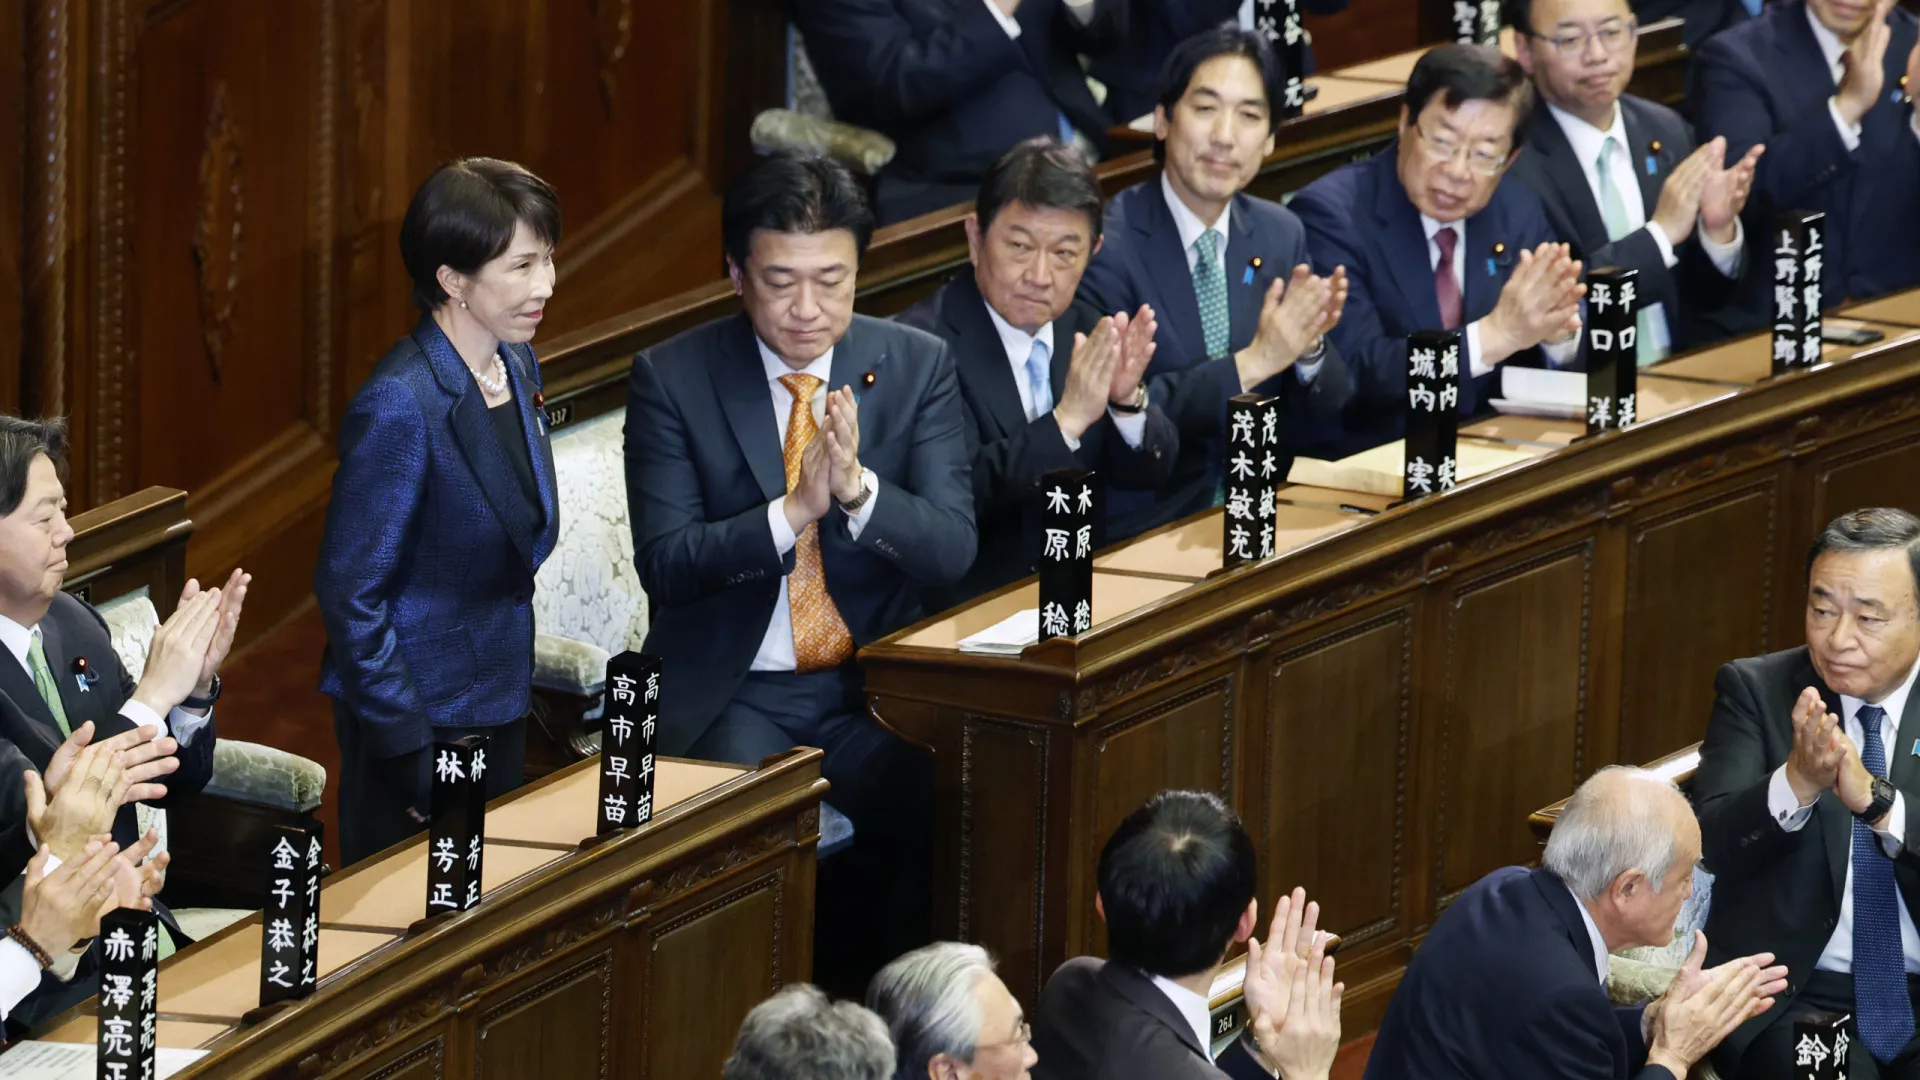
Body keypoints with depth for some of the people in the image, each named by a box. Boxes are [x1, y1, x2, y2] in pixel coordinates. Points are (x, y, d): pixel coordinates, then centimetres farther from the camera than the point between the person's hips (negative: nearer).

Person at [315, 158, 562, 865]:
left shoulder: (516, 368, 4)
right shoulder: (400, 405, -22)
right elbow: (350, 590, -19)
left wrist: (519, 688, 14)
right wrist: (409, 751, -18)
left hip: (498, 707, 8)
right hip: (420, 716, -8)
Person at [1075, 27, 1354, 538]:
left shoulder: (1281, 235, 8)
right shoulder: (1106, 243, -9)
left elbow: (1312, 420, 9)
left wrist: (1308, 346, -12)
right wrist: (1253, 361, -21)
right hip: (1141, 527, -6)